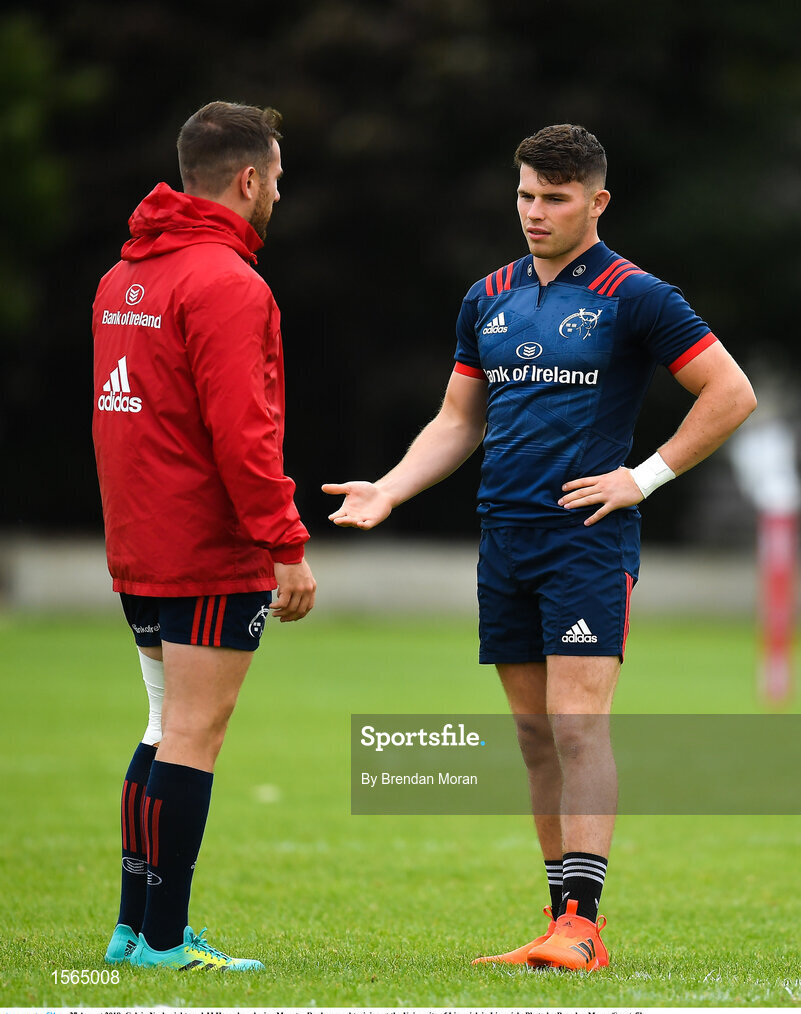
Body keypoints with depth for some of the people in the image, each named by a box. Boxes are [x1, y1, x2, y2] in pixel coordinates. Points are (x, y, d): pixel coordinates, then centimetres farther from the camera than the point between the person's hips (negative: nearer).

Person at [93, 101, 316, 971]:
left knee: (168, 727, 15)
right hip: (214, 554, -9)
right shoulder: (224, 282, -15)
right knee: (194, 734, -6)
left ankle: (134, 926, 17)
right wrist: (287, 544, -17)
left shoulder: (124, 275, 14)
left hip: (137, 553, 9)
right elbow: (241, 432, -21)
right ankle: (165, 940, -5)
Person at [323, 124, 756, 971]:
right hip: (504, 543, 6)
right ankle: (564, 920, 11)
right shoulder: (488, 299, 14)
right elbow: (457, 423, 21)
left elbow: (731, 393, -4)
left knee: (578, 723, -14)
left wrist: (646, 477, -8)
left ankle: (582, 925, -16)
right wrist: (387, 491, 6)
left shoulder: (632, 296, -4)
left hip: (589, 541, -6)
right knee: (536, 735, 7)